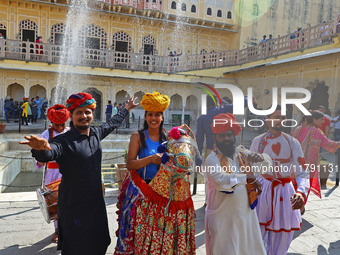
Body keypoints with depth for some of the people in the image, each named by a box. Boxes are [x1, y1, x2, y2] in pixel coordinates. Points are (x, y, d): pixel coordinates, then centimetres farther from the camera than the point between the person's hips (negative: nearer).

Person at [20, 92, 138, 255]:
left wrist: (126, 109, 36)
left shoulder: (96, 133, 3)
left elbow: (112, 123, 21)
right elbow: (49, 153, -36)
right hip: (74, 208, -6)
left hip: (97, 203, 6)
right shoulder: (64, 141, -16)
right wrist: (41, 149, -59)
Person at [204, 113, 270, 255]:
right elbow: (220, 182, -30)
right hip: (223, 218, -6)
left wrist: (259, 158, -15)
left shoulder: (242, 153, 6)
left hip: (246, 215, 6)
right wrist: (248, 178, -26)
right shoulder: (212, 159, -13)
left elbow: (268, 162, 8)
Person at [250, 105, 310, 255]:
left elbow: (302, 172, -12)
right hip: (263, 191, 0)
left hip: (285, 193, 0)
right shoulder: (258, 141, -1)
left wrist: (301, 192, -29)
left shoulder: (292, 142, -4)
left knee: (280, 239, 12)